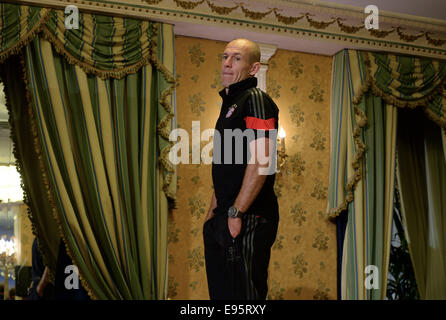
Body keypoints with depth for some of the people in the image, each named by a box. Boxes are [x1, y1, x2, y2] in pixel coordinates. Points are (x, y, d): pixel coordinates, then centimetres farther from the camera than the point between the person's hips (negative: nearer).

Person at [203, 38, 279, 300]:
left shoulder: (256, 100, -11)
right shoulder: (230, 103, 20)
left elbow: (261, 162, -22)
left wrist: (236, 213, -21)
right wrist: (214, 210, 22)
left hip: (249, 219, -10)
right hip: (226, 218, 10)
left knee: (243, 293, -4)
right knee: (221, 291, 15)